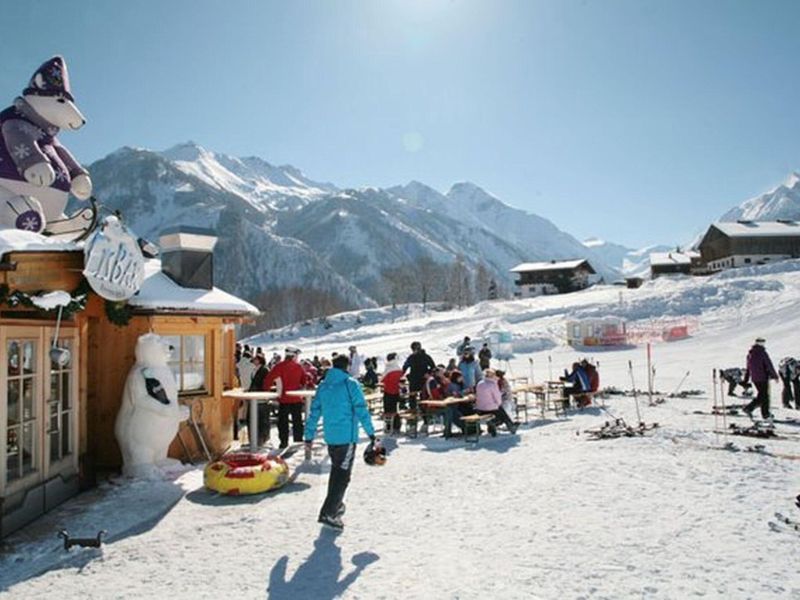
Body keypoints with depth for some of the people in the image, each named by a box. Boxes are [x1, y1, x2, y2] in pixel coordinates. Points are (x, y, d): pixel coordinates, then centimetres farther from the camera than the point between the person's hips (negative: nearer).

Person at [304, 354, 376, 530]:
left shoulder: (323, 386, 7)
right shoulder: (351, 384, -9)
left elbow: (314, 413, 8)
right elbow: (361, 411, -11)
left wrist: (309, 436, 12)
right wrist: (371, 433, -5)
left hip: (330, 437, 6)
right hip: (347, 437, -6)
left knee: (336, 471, 24)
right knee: (343, 475, -2)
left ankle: (335, 505, 37)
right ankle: (328, 513, -10)